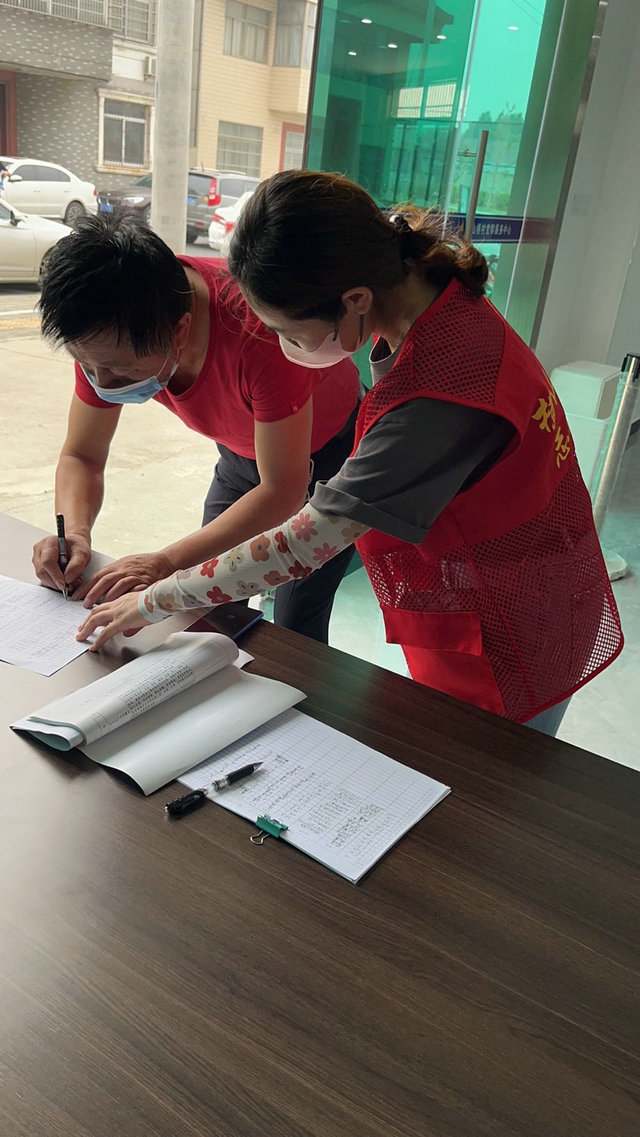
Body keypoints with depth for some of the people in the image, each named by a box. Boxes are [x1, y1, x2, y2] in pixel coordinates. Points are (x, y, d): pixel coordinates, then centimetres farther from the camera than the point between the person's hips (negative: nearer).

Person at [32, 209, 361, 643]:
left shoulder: (259, 333, -40)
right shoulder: (107, 338, -22)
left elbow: (283, 492, -34)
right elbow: (82, 457, -10)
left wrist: (168, 562, -40)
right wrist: (74, 532, -31)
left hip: (329, 447, -5)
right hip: (241, 452, 5)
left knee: (293, 634, -8)